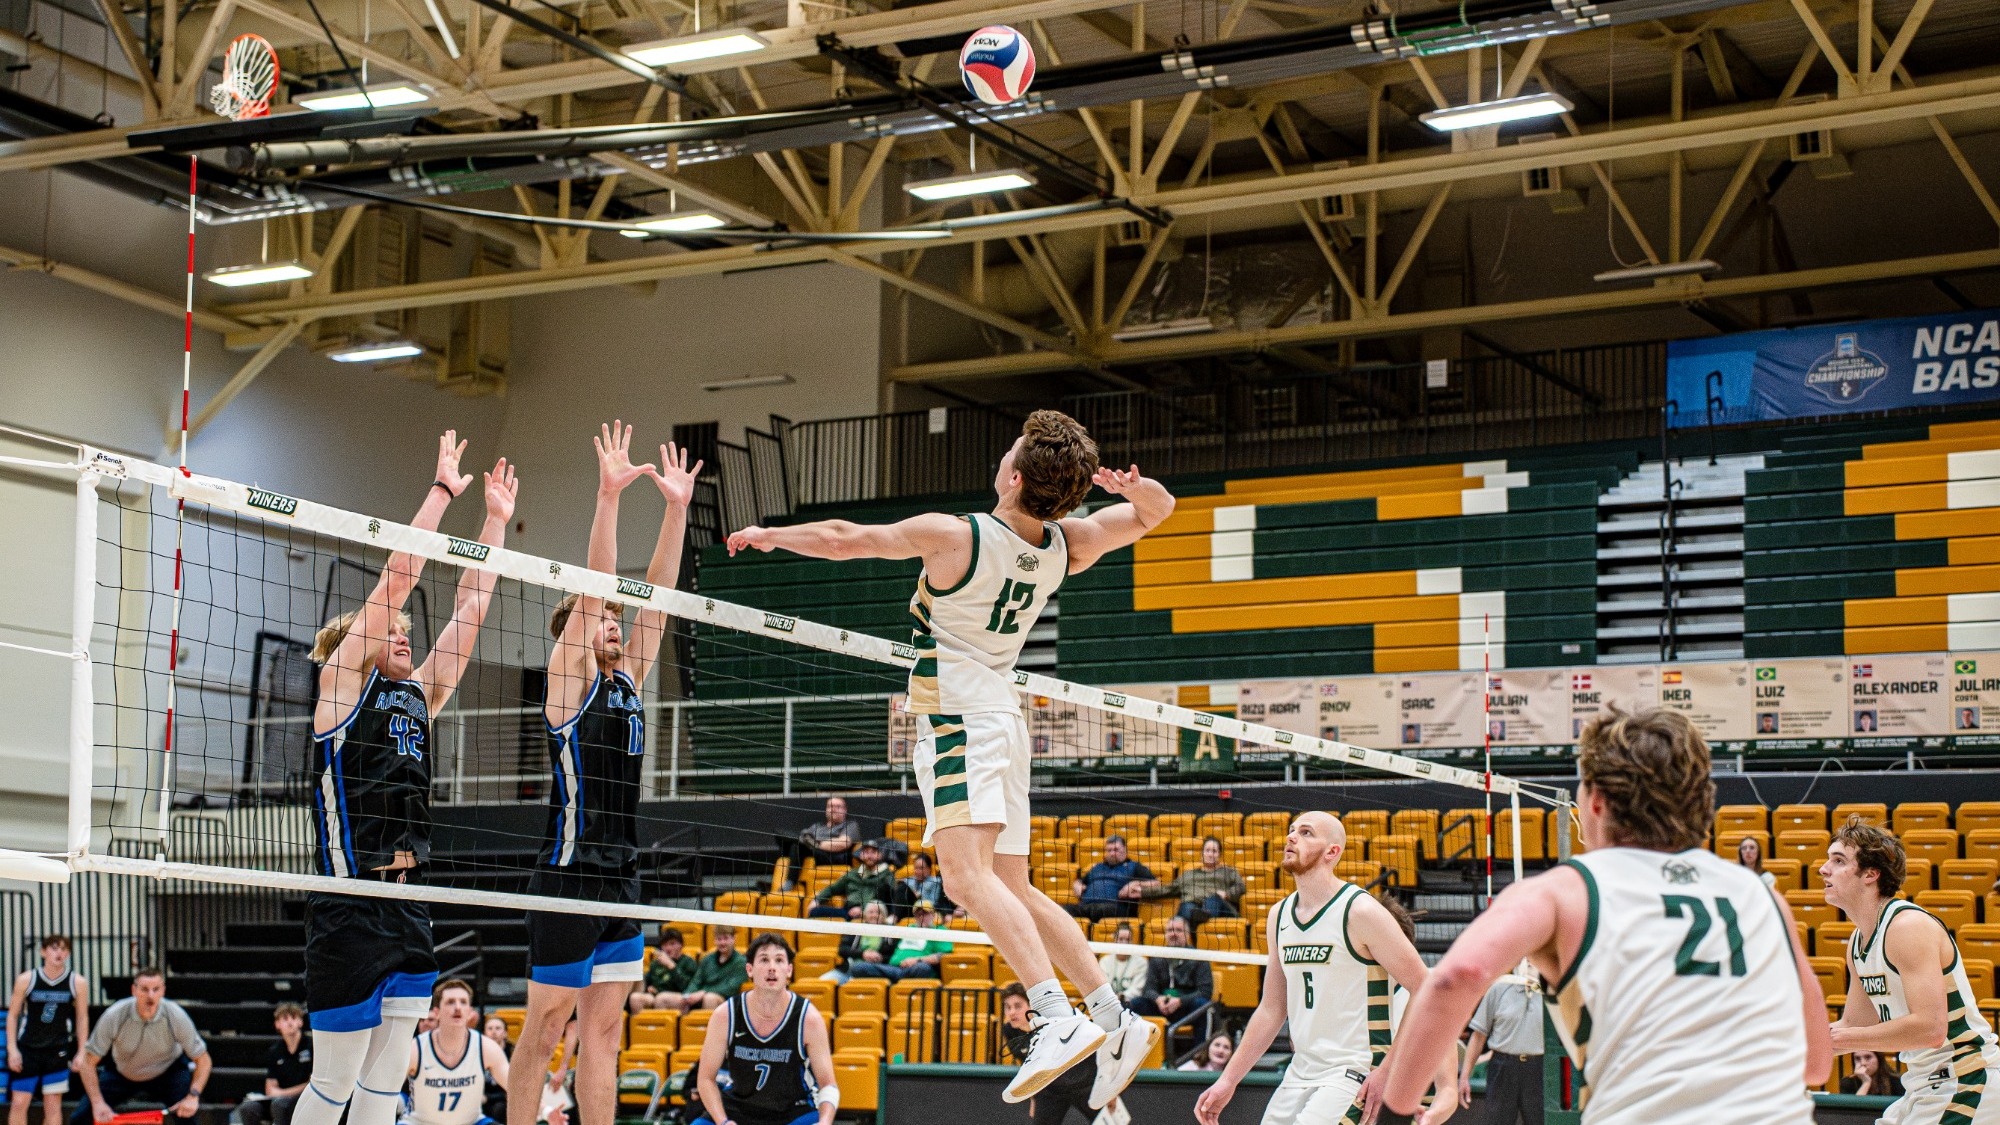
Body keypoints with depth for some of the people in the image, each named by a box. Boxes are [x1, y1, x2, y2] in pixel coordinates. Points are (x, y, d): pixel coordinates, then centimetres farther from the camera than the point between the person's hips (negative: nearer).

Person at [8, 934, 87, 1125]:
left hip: (57, 1051, 0)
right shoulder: (26, 979, -6)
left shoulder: (77, 983, -5)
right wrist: (12, 1049, -5)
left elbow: (82, 1018, 5)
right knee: (19, 1102, -3)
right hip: (27, 1049, 0)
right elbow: (12, 1015, 1)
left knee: (53, 1105, 3)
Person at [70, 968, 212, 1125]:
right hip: (120, 1075, 1)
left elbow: (203, 1060, -17)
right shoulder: (114, 1016, -27)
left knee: (187, 1112, -26)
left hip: (167, 1074, -1)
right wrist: (98, 1103, -27)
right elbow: (88, 1063, -18)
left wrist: (193, 1096, -32)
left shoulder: (176, 1017, -27)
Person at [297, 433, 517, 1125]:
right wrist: (442, 491, -2)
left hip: (408, 910, 7)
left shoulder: (420, 695, 17)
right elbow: (398, 576, -5)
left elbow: (469, 609, 19)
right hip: (350, 911, -7)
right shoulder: (342, 682, 0)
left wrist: (497, 519, 18)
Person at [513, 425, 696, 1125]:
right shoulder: (568, 675, -2)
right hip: (568, 876, -7)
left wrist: (677, 509, 4)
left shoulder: (628, 679, 15)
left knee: (604, 1031, 7)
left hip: (621, 879, 7)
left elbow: (655, 599, 11)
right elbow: (593, 590, -13)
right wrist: (608, 497, -20)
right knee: (544, 1027, -3)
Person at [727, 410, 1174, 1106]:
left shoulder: (955, 537, -15)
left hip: (957, 716, -8)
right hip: (1001, 716, 8)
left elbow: (843, 540, -8)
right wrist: (1138, 489, -8)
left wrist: (769, 535, 11)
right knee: (1013, 891, 13)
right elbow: (1156, 512, 17)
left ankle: (1061, 1019, -34)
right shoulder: (1068, 545, 3)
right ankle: (1117, 1022, 9)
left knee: (968, 875, -20)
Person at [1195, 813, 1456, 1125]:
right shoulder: (1279, 916, 10)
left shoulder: (1360, 911, -11)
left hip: (1355, 1071, -8)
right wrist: (1228, 1080, 17)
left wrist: (1447, 1085, -19)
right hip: (1300, 1072, 8)